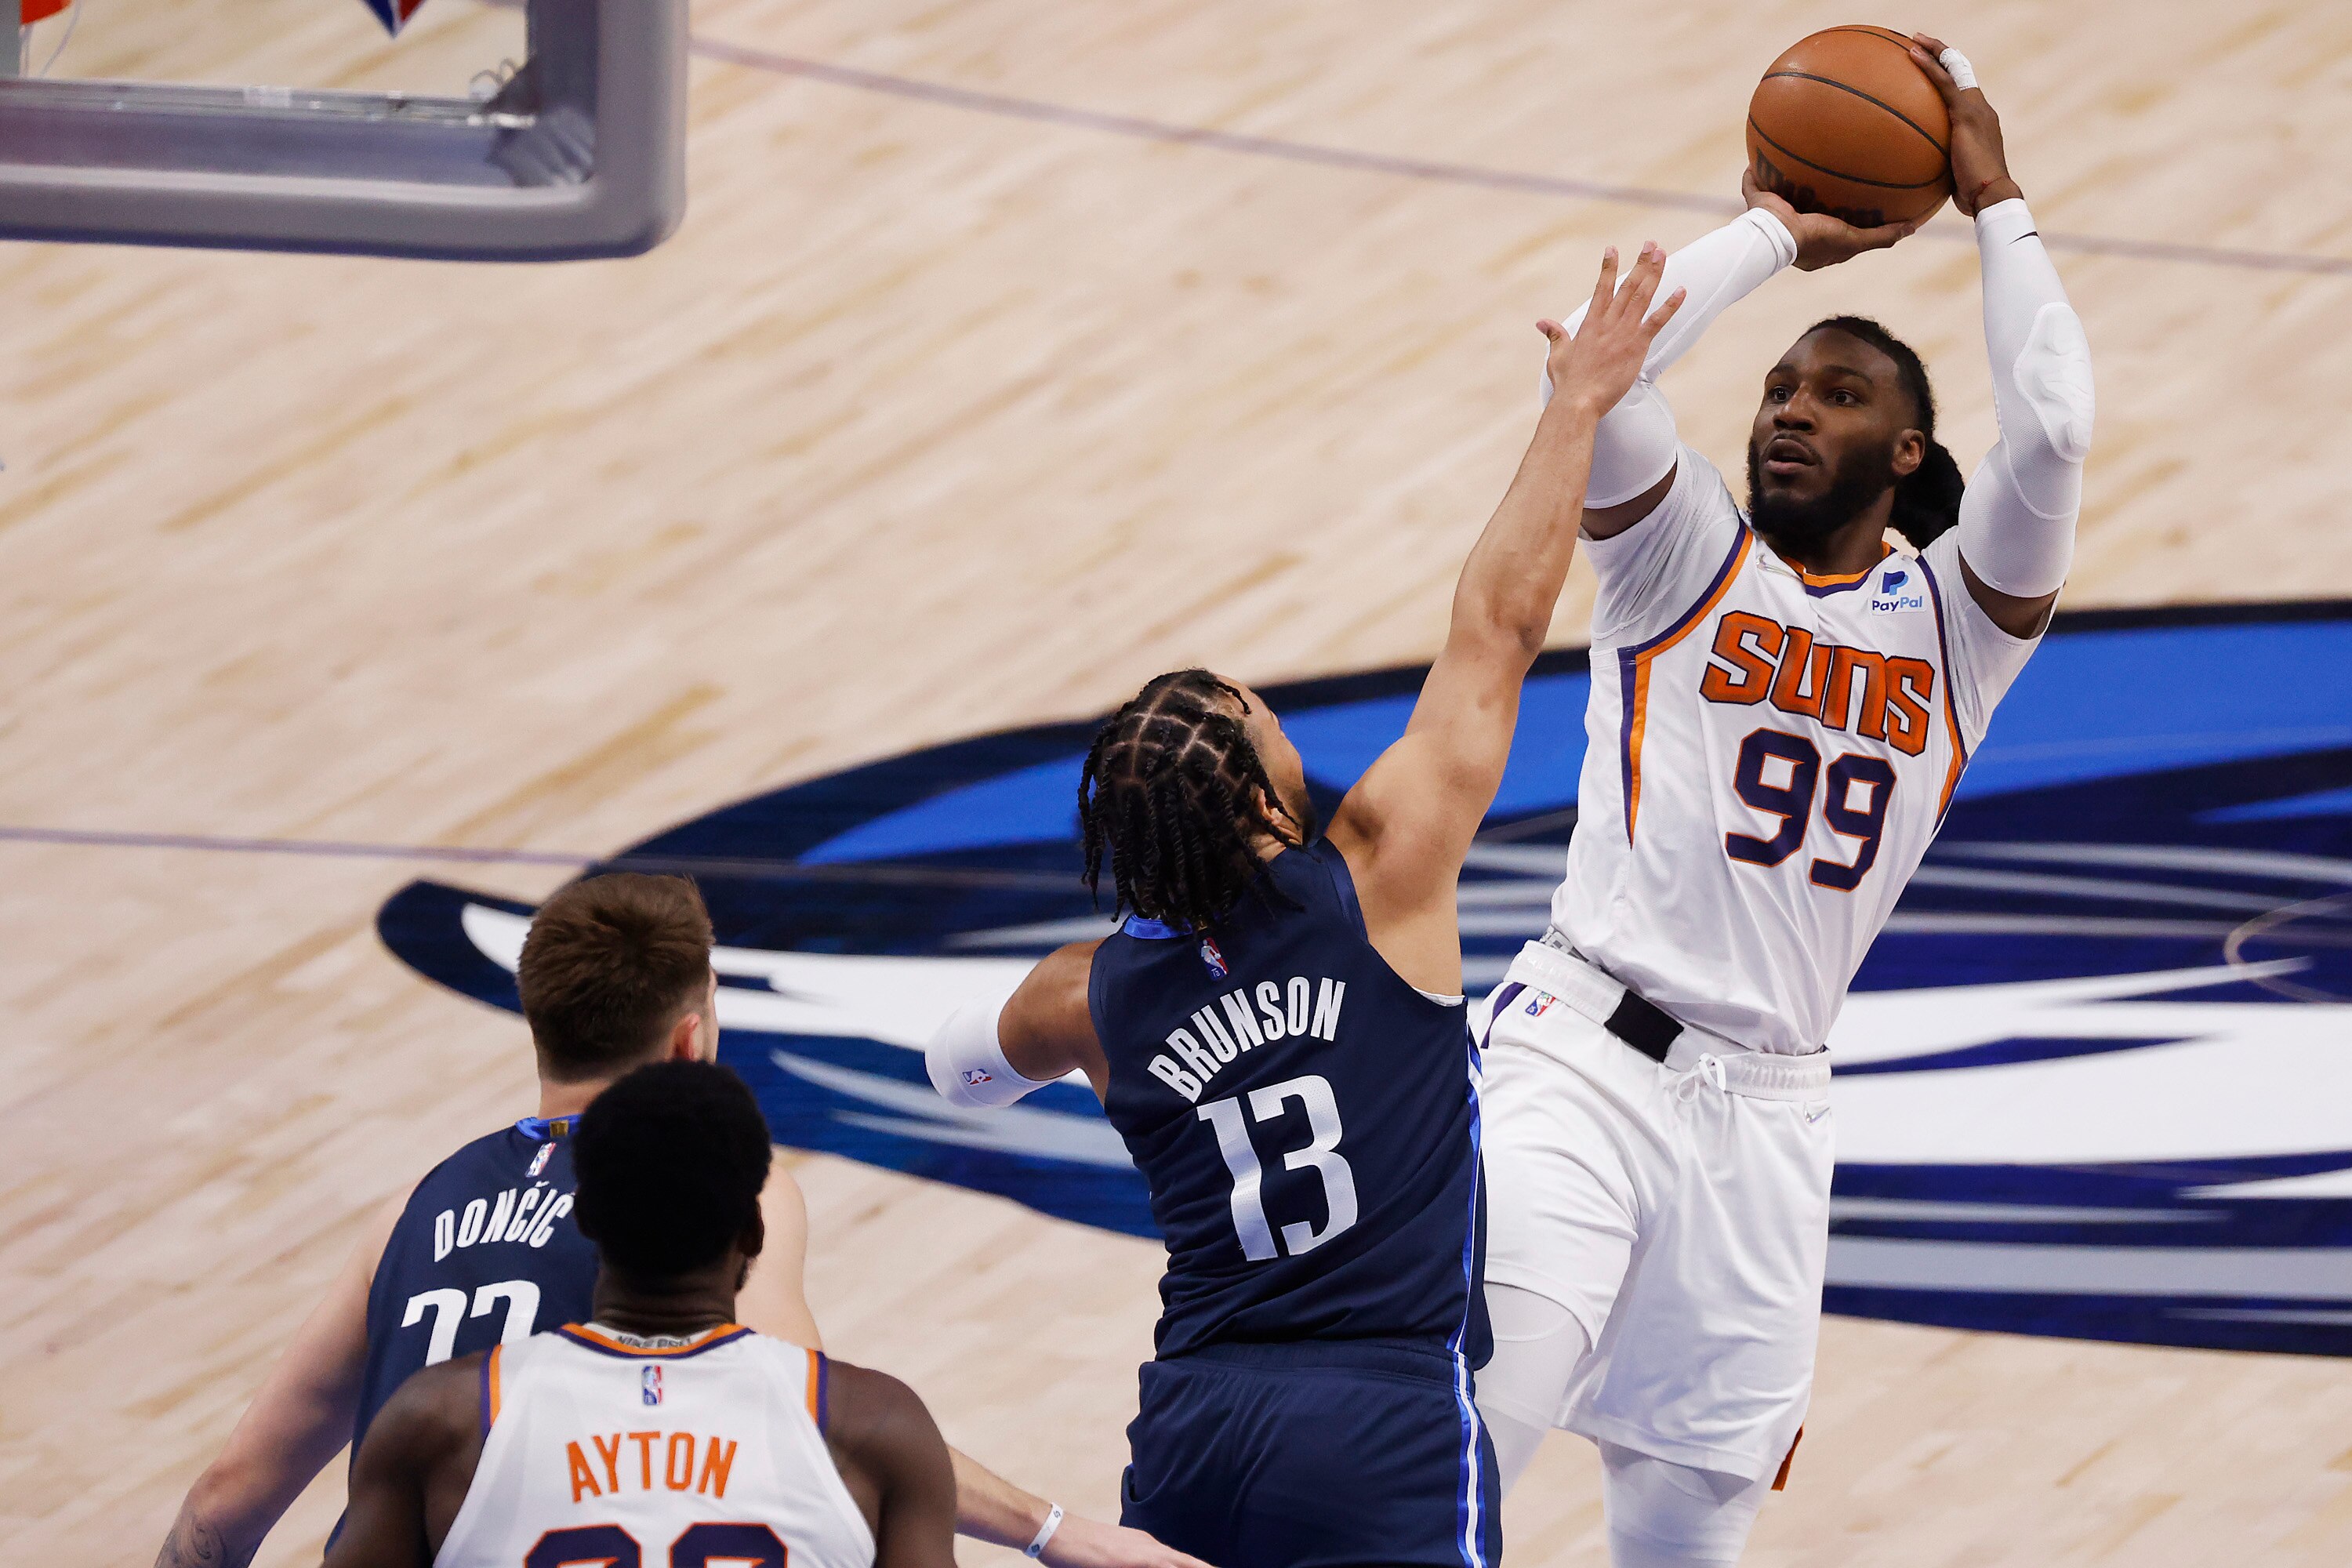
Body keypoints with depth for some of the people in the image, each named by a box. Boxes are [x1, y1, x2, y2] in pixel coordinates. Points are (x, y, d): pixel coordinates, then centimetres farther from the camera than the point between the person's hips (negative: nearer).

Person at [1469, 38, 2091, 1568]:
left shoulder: (1958, 618, 11)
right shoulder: (1689, 559, 7)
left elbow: (2052, 437, -7)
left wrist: (1999, 206, 2)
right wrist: (1775, 234, 2)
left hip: (1768, 1111, 3)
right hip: (1587, 1052, -3)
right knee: (1470, 1428, -24)